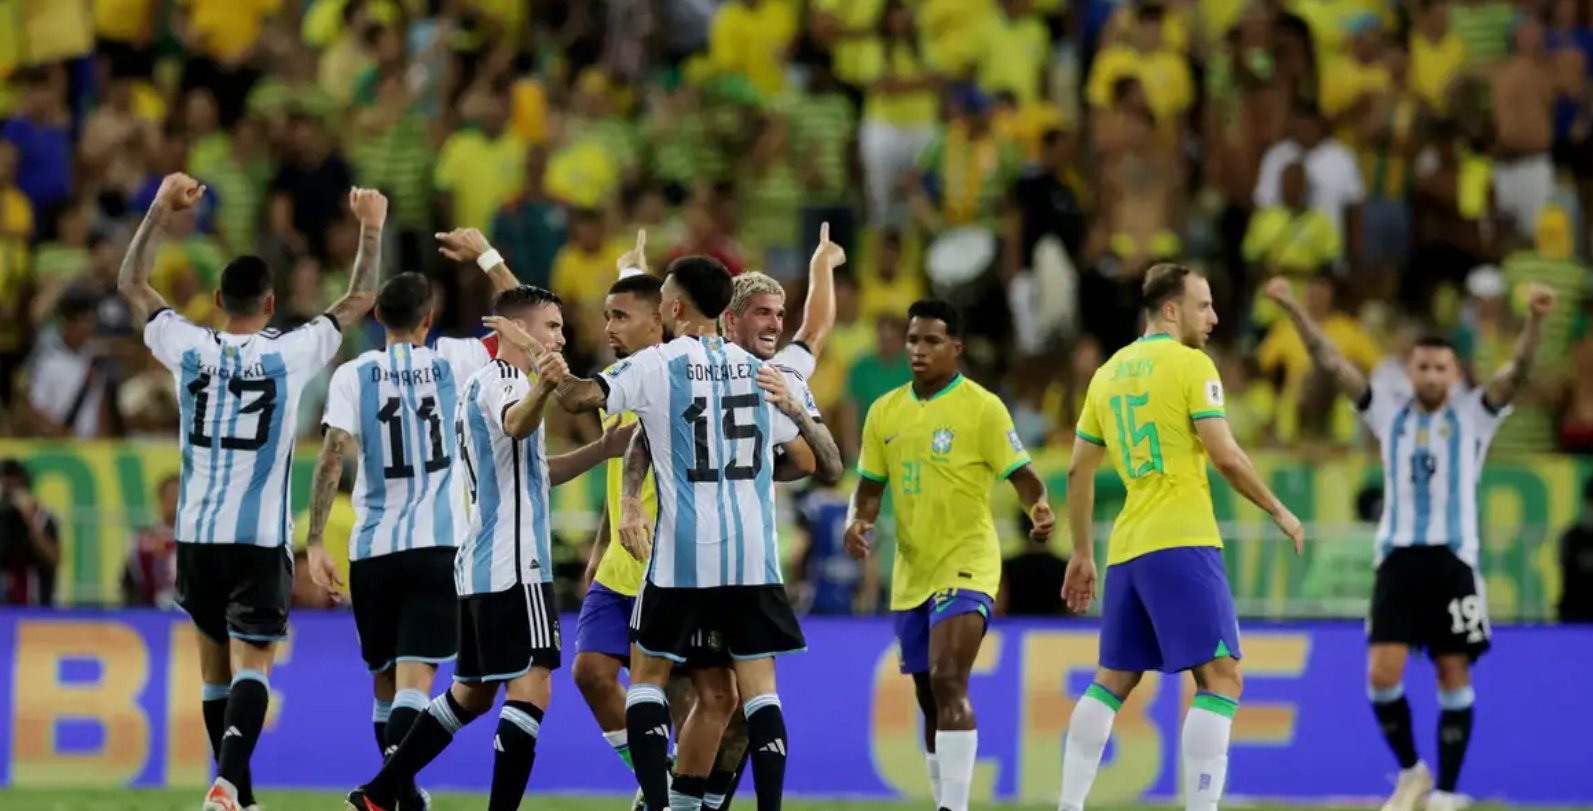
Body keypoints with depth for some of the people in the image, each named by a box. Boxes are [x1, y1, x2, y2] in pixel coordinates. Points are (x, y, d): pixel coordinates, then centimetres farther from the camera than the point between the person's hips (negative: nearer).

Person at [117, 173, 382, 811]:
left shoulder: (189, 349, 1)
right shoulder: (290, 354, -4)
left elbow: (132, 284, 15)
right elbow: (359, 302, 9)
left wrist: (161, 210, 17)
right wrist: (371, 231, 16)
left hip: (197, 532, 3)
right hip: (261, 537, -3)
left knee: (216, 662, 17)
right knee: (251, 665, -9)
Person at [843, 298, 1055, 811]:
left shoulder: (981, 407, -8)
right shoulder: (885, 412, 9)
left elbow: (1021, 475, -12)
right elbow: (871, 485, 14)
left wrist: (1039, 508, -33)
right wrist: (859, 522, -6)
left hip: (966, 563, -6)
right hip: (911, 571, 6)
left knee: (948, 683, -20)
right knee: (930, 699, 13)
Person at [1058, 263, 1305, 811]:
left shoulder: (1109, 373, 16)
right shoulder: (1190, 364, -4)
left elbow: (1078, 472, 19)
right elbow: (1226, 458, -10)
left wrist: (1082, 553, 25)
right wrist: (1279, 512, 2)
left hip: (1127, 550, 7)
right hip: (1181, 542, -7)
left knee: (1111, 681, 15)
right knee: (1221, 679, -8)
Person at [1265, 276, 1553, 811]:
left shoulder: (1473, 415, 5)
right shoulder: (1388, 412, 10)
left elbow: (1517, 371, -10)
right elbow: (1332, 364, 5)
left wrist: (1535, 320, -28)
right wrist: (1294, 311, -5)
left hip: (1453, 560, -1)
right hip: (1398, 559, 1)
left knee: (1454, 676, 0)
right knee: (1382, 675, -8)